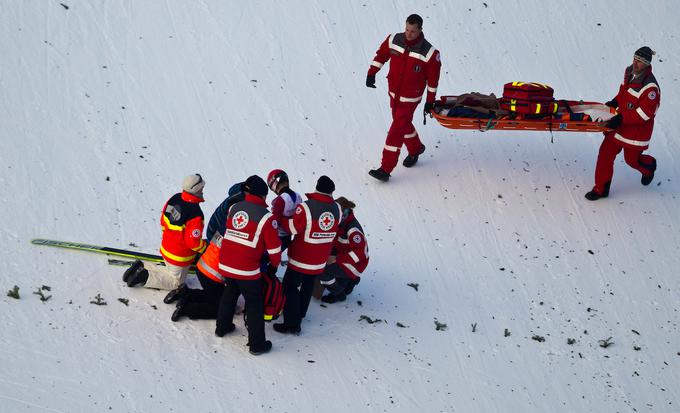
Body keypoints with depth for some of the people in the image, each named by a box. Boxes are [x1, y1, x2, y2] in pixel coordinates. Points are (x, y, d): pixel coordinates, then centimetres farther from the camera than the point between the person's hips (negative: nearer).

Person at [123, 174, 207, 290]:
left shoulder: (173, 199, -8)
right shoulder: (195, 215, -32)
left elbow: (163, 222, 6)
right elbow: (193, 242, -26)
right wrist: (205, 248, -7)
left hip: (166, 247, 7)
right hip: (180, 257, -7)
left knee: (171, 270, 30)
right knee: (175, 281, 13)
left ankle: (140, 269, 14)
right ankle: (145, 277, -3)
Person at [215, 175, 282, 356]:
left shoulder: (234, 208, 4)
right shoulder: (266, 217, -13)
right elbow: (274, 247, -9)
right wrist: (274, 265, 10)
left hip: (225, 264, 6)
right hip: (247, 270, -5)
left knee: (230, 293, 29)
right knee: (255, 304, 7)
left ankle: (222, 327, 43)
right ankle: (257, 344, 11)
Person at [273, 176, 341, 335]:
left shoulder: (306, 207, -24)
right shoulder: (336, 209, -7)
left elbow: (292, 227, -19)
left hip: (301, 259, -5)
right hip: (320, 261, 6)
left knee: (290, 287, 7)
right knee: (308, 286, 25)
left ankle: (292, 324, 7)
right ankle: (300, 314, 42)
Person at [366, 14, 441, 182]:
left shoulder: (430, 53, -22)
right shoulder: (394, 40, -12)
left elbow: (433, 79, -11)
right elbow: (381, 55, 6)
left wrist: (430, 101, -5)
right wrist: (372, 73, -1)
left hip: (410, 98, -5)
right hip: (393, 93, 5)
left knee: (396, 131, -7)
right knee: (404, 124, 23)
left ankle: (386, 169, -2)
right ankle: (415, 149, 50)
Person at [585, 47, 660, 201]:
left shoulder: (650, 87, -27)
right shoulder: (630, 72, -1)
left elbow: (645, 113, -28)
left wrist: (621, 119, -30)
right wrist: (615, 102, 4)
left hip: (637, 130, -7)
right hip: (619, 124, 7)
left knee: (631, 159, 12)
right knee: (606, 153, 4)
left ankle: (649, 167, 48)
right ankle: (601, 189, 15)